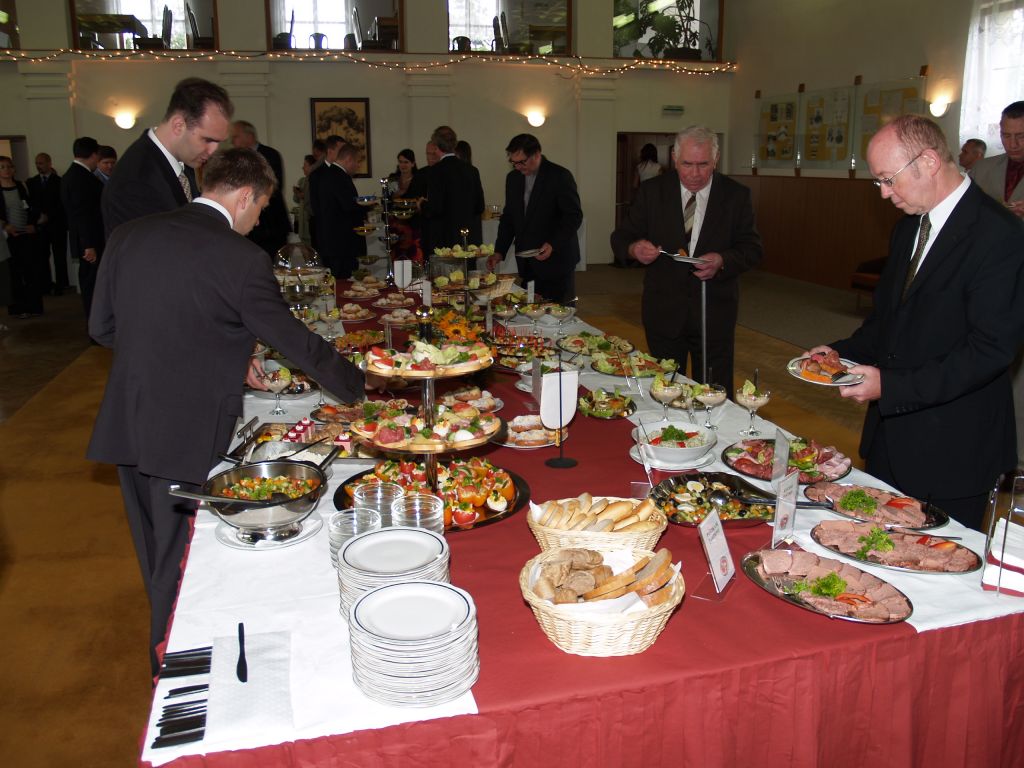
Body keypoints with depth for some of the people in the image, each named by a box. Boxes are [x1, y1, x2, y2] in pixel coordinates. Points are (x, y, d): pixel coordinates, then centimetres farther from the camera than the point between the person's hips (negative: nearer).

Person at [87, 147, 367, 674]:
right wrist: (357, 383, 7)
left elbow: (103, 326, 10)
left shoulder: (128, 235, 4)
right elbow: (292, 339, -9)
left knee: (159, 561, 24)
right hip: (189, 435, -7)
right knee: (181, 567, 11)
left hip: (126, 428, 7)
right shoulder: (239, 257, -15)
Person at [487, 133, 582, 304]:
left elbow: (574, 216, -11)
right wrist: (500, 251, 6)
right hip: (527, 264, 5)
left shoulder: (560, 176, -9)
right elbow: (508, 218, 15)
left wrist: (553, 245, -22)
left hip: (556, 260, -5)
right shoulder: (513, 178, 10)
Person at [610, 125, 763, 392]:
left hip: (715, 313, 0)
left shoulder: (736, 195, 0)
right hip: (663, 311, 1)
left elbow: (752, 249, 1)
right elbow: (621, 238, 2)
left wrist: (722, 261, -20)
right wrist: (634, 248, -22)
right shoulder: (652, 191, 1)